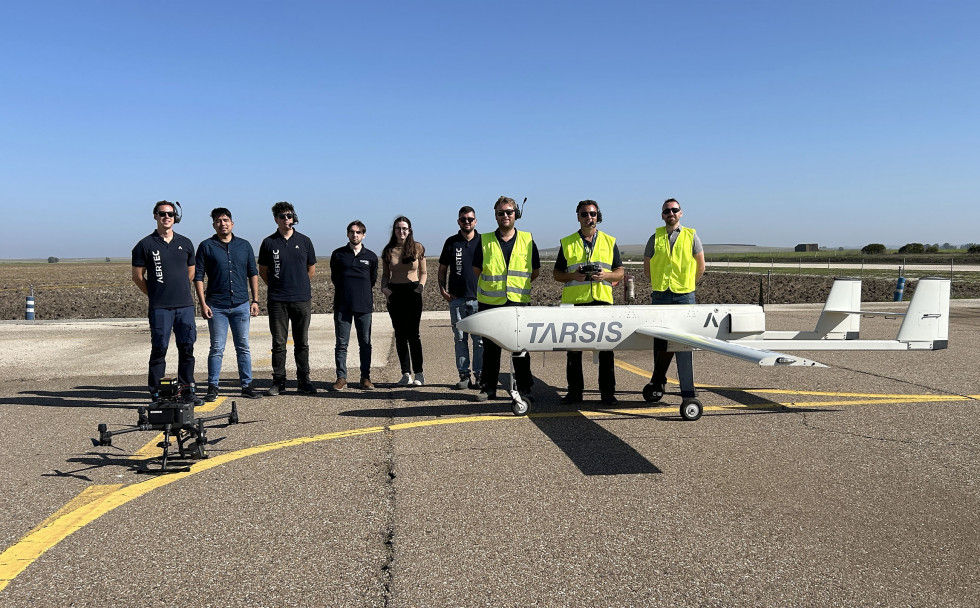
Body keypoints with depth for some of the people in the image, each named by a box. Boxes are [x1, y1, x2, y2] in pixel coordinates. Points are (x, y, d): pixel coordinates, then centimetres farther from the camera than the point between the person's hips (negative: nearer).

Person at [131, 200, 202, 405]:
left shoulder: (185, 243, 12)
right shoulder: (146, 244, 1)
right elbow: (138, 276, 5)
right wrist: (155, 294, 8)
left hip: (185, 305, 3)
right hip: (159, 308, -3)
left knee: (187, 348, 5)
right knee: (159, 349, -1)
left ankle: (187, 391, 14)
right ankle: (156, 394, 6)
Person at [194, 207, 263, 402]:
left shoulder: (244, 245, 9)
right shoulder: (206, 246, 2)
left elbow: (253, 274, 12)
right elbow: (198, 276, 1)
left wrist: (255, 300, 5)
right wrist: (202, 303, -6)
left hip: (241, 305, 2)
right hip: (216, 306, -2)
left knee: (243, 347, 6)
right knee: (217, 349, 2)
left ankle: (247, 386, 13)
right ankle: (212, 387, 11)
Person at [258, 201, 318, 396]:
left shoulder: (304, 241, 7)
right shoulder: (269, 243, 4)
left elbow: (311, 269, 16)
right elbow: (262, 271, 13)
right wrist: (277, 286, 13)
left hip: (302, 299, 1)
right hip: (277, 301, -1)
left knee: (302, 343, 5)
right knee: (278, 343, 3)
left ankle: (303, 381, 12)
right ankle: (278, 381, 11)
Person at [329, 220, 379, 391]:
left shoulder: (371, 257, 8)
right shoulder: (338, 254, 7)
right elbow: (334, 278, 16)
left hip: (364, 306, 1)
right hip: (342, 306, 0)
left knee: (365, 343, 3)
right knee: (341, 343, 1)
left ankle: (365, 377, 10)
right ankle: (341, 377, 7)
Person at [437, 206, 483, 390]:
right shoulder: (451, 242, 10)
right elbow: (442, 269, 17)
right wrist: (442, 289, 4)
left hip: (478, 298, -2)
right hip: (456, 299, 2)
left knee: (480, 339, -2)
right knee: (460, 339, 5)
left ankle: (479, 376, 5)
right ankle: (464, 376, 11)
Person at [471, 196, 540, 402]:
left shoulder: (527, 240, 7)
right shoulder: (485, 241, 5)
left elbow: (535, 271, 13)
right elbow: (477, 269, 12)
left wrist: (518, 285, 8)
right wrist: (494, 283, 10)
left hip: (518, 302, 0)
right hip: (490, 302, 0)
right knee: (490, 348, 6)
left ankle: (524, 389, 12)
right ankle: (488, 388, 16)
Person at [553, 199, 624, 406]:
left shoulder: (609, 242, 12)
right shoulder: (567, 243, 10)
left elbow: (619, 273, 12)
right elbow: (557, 274, 11)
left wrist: (605, 275, -9)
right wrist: (573, 276, -9)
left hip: (602, 300, 0)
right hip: (574, 302, 0)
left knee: (606, 348, 1)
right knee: (573, 348, 3)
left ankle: (607, 391, 11)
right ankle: (575, 391, 14)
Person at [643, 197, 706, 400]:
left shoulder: (691, 236, 7)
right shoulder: (655, 238, 9)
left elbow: (700, 266, 14)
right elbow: (647, 268, 17)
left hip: (684, 295, -1)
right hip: (660, 296, 1)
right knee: (660, 342, 3)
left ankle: (687, 391, 1)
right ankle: (658, 382, 17)